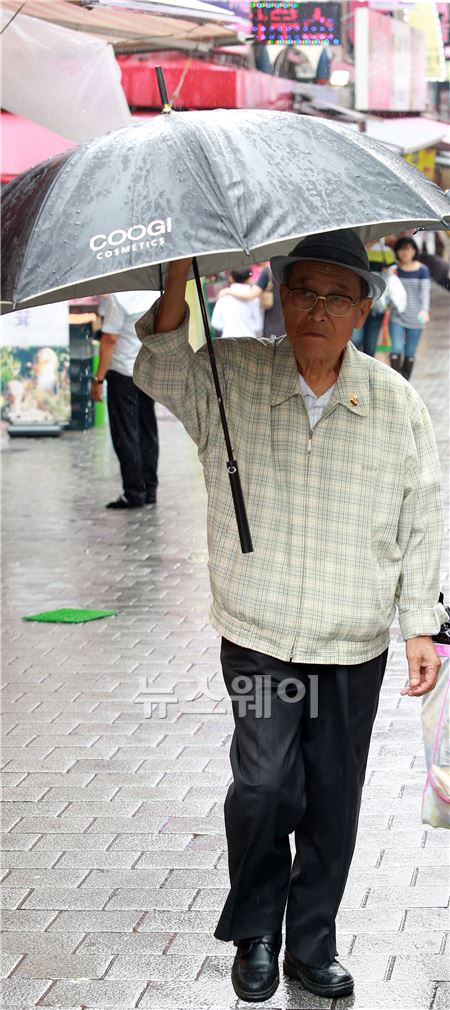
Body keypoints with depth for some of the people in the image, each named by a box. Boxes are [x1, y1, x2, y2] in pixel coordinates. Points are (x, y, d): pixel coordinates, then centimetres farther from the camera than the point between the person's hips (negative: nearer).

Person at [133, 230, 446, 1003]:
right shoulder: (231, 376, 1)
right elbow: (161, 370, -15)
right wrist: (179, 274, -28)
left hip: (355, 648, 2)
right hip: (259, 636, -1)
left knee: (333, 801, 8)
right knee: (264, 784, -9)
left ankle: (312, 943, 26)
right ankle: (255, 935, 14)